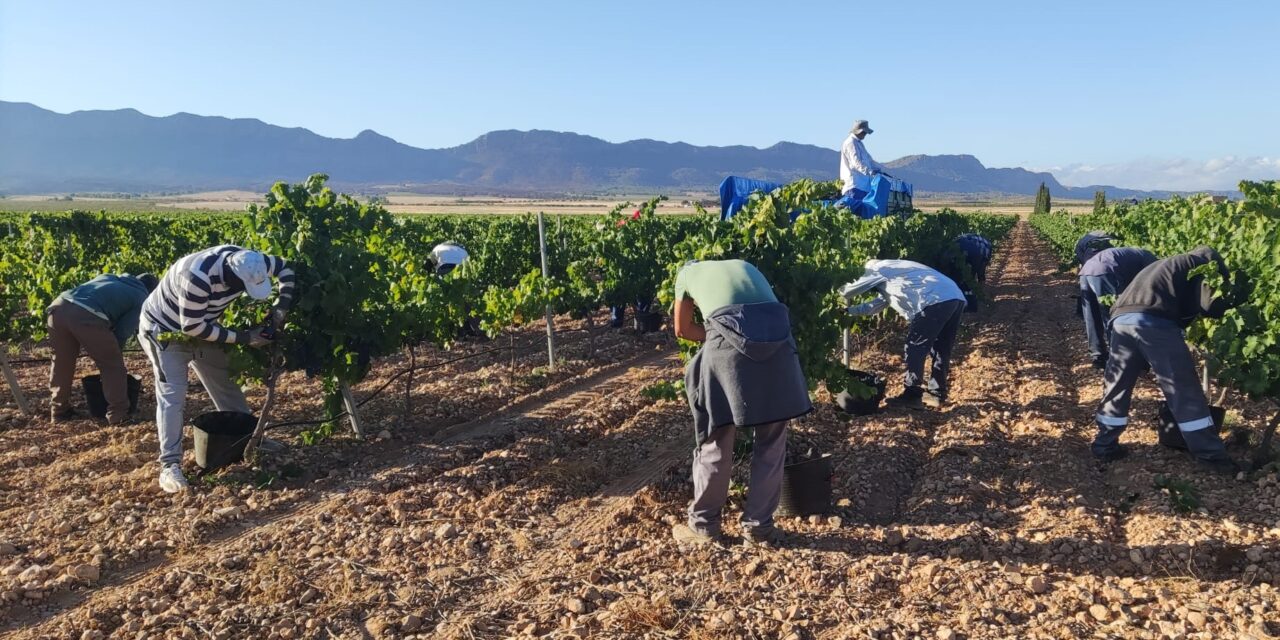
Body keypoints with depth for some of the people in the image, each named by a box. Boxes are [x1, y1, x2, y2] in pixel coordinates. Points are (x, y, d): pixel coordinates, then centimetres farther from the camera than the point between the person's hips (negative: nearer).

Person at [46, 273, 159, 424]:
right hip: (87, 316, -6)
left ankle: (59, 410, 35)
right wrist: (116, 356, 27)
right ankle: (118, 414, 15)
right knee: (113, 366, 11)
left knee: (61, 363, 24)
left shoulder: (109, 277, 38)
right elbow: (123, 331, 13)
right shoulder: (141, 298, 20)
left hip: (60, 305, 6)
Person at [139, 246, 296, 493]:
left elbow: (286, 269, -5)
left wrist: (281, 308, -18)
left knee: (226, 384, 12)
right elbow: (192, 327, -32)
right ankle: (170, 465, -9)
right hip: (163, 330, -7)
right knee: (172, 395, -13)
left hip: (202, 328, 7)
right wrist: (244, 337, -29)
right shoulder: (198, 277, -42)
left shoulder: (246, 262, -23)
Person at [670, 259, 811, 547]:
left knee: (716, 442, 10)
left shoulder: (687, 273, 27)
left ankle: (703, 524, 24)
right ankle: (759, 525, 25)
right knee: (772, 441, 16)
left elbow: (683, 330, 32)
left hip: (730, 345, -3)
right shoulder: (745, 266, 36)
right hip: (777, 340, 3)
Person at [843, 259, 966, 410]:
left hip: (936, 301, -9)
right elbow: (875, 305, 45)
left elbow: (853, 289, 22)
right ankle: (936, 394, 23)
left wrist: (840, 293, 42)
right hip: (956, 298, 9)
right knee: (940, 350, 17)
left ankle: (912, 396, 3)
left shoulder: (878, 268, 14)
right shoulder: (895, 270, 39)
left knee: (915, 349, 0)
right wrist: (850, 310, 50)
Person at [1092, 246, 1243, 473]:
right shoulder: (1205, 262, 18)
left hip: (1121, 319, 7)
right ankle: (1210, 454, 12)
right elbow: (1213, 304, 2)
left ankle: (1104, 446, 25)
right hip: (1155, 322, -7)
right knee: (1184, 390, 4)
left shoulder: (1167, 267, 40)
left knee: (1117, 386, 18)